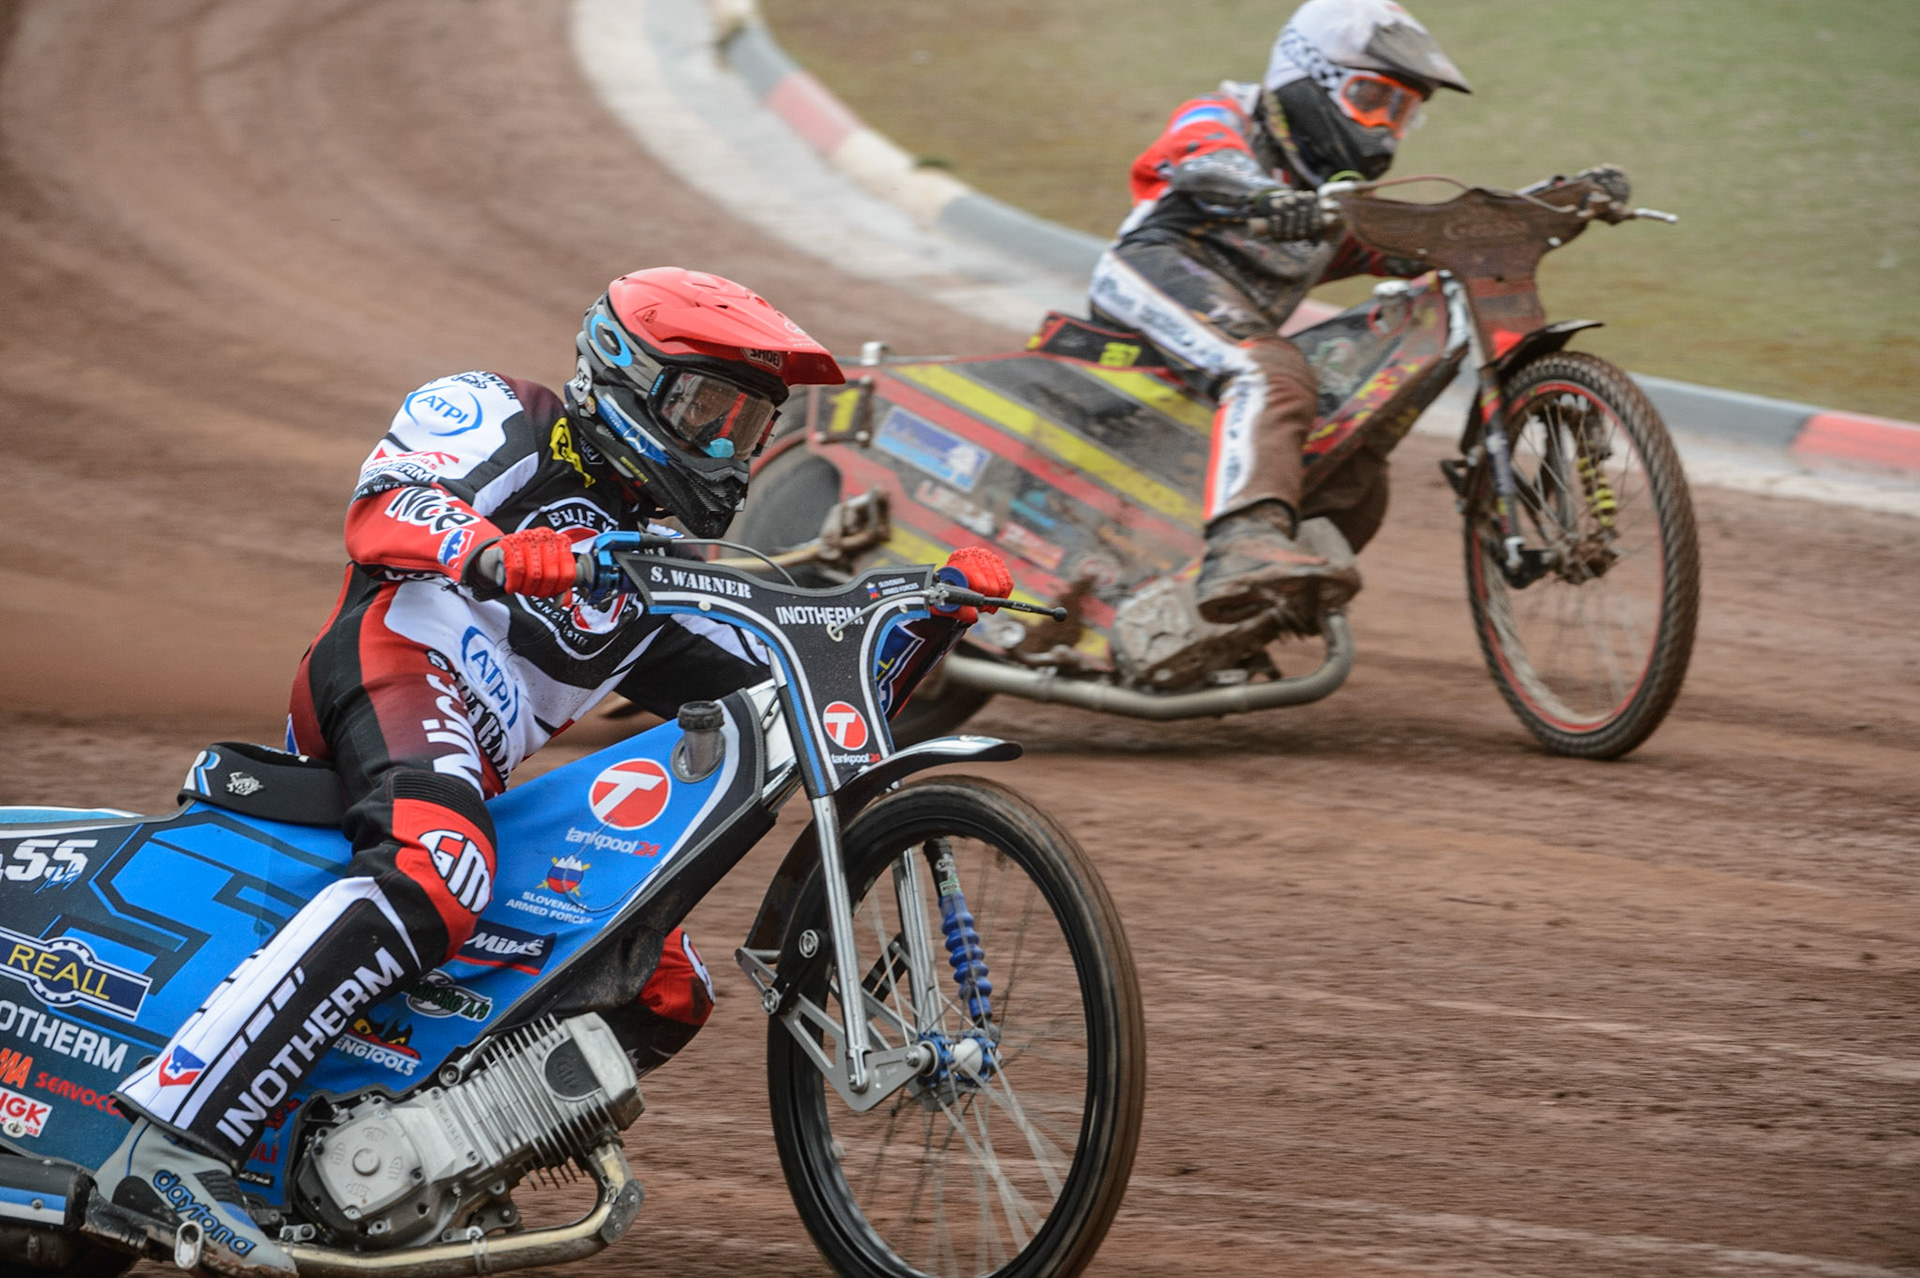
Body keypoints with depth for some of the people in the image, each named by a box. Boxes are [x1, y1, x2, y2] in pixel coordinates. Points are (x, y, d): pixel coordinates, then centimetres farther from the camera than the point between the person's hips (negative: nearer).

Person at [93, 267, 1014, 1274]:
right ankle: (175, 1142, -46)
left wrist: (935, 612, 13)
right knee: (434, 881, -38)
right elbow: (383, 510, -11)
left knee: (669, 990, 7)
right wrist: (498, 554, -32)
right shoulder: (501, 419, 9)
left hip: (482, 776, 9)